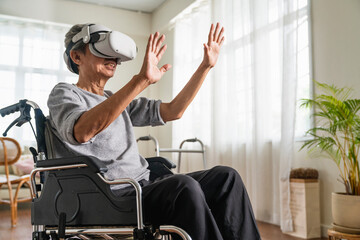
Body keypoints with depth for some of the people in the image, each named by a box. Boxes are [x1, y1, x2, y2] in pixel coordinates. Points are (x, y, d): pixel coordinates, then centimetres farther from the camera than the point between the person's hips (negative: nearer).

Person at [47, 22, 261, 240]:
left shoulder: (117, 101, 23)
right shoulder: (64, 93, 1)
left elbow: (172, 111, 18)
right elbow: (81, 132, -24)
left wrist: (206, 66, 14)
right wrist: (141, 80, -32)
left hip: (144, 187, 8)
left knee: (226, 176, -6)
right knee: (184, 187, -33)